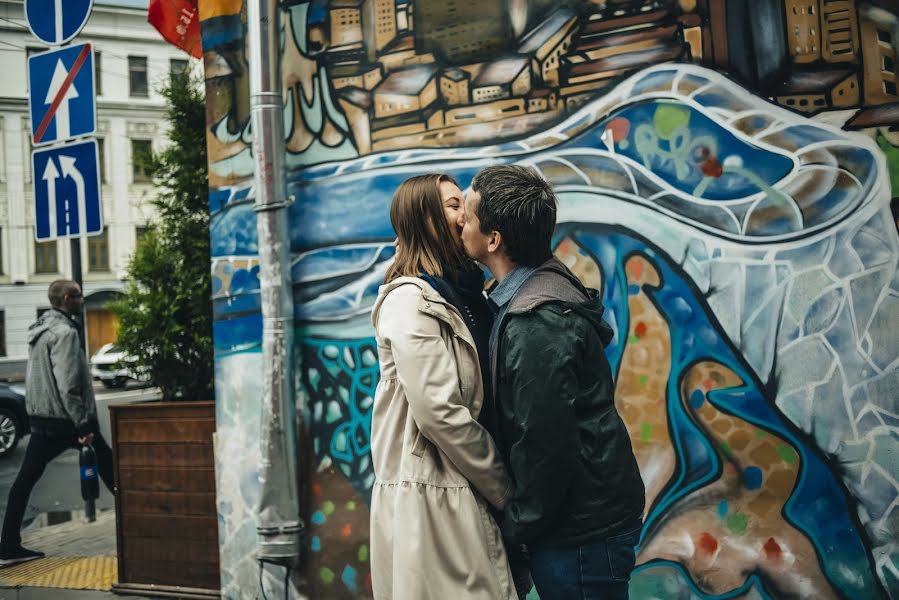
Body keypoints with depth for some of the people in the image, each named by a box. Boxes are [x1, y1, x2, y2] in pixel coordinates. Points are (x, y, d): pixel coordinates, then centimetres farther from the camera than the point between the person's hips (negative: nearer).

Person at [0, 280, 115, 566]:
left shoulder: (40, 330, 15)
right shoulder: (65, 332, -15)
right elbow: (68, 385, -22)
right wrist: (83, 425, -20)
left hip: (40, 416, 9)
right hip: (64, 417, -9)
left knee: (25, 479, 5)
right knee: (107, 464, 7)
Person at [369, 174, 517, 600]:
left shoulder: (462, 297, 14)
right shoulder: (411, 300, -13)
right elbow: (440, 414, -19)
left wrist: (501, 487, 3)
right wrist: (507, 490, -11)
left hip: (466, 494, 8)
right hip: (430, 499, -8)